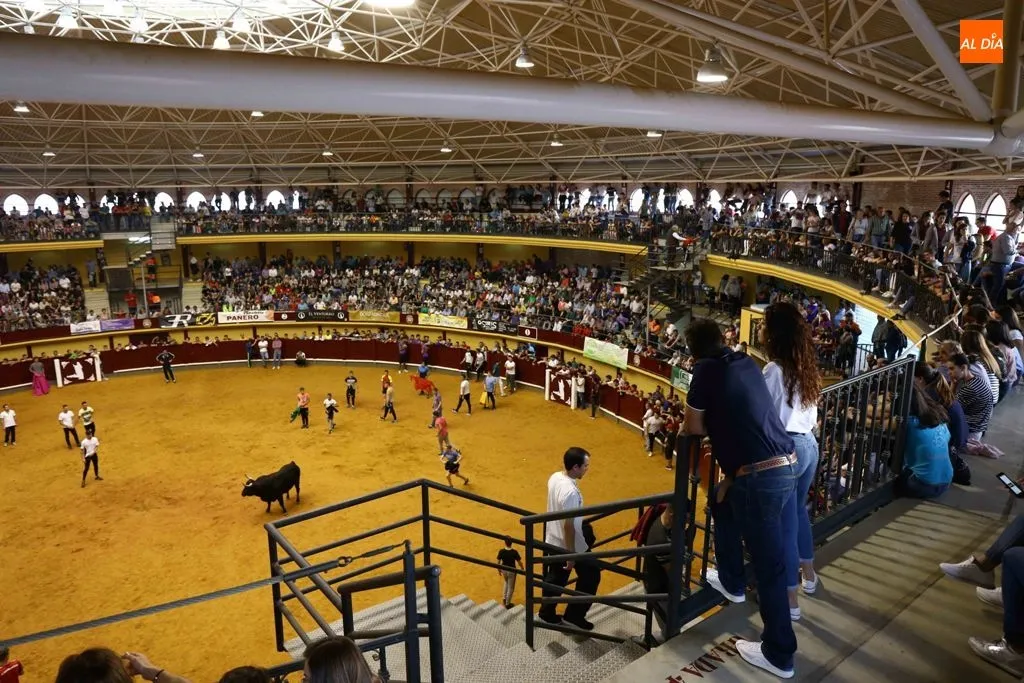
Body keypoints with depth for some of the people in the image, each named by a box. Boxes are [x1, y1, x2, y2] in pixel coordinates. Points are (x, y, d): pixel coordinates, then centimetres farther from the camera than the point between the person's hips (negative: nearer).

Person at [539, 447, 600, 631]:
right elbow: (568, 526, -27)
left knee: (555, 578, 24)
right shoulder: (570, 492, -33)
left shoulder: (555, 477, -5)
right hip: (567, 545, -8)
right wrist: (571, 555, -19)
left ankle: (547, 614, 38)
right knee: (591, 576, 13)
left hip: (552, 540, 8)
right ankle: (574, 615, 23)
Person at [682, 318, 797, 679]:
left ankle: (779, 654, 17)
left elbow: (693, 428, -1)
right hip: (787, 464, 9)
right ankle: (731, 581, 43)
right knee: (722, 500, 30)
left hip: (760, 475, -9)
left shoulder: (706, 368, -6)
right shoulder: (748, 363, 13)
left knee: (769, 565, 3)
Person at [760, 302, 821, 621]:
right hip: (810, 445, 8)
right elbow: (813, 417, 13)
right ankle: (808, 574, 42)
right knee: (798, 510, 25)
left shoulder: (774, 370, -18)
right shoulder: (807, 368, 6)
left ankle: (790, 599, 10)